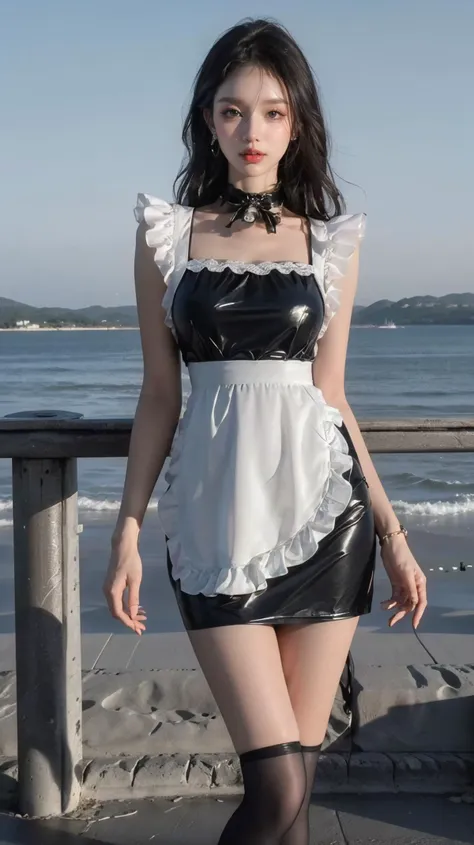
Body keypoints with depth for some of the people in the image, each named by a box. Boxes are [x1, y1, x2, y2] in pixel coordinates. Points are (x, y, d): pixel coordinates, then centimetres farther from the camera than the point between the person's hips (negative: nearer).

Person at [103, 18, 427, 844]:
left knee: (294, 771, 7)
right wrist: (127, 529, 2)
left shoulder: (330, 240, 8)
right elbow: (158, 395, 6)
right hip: (217, 514, -1)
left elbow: (331, 395, 10)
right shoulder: (167, 233, 5)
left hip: (323, 508, 2)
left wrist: (393, 532, 8)